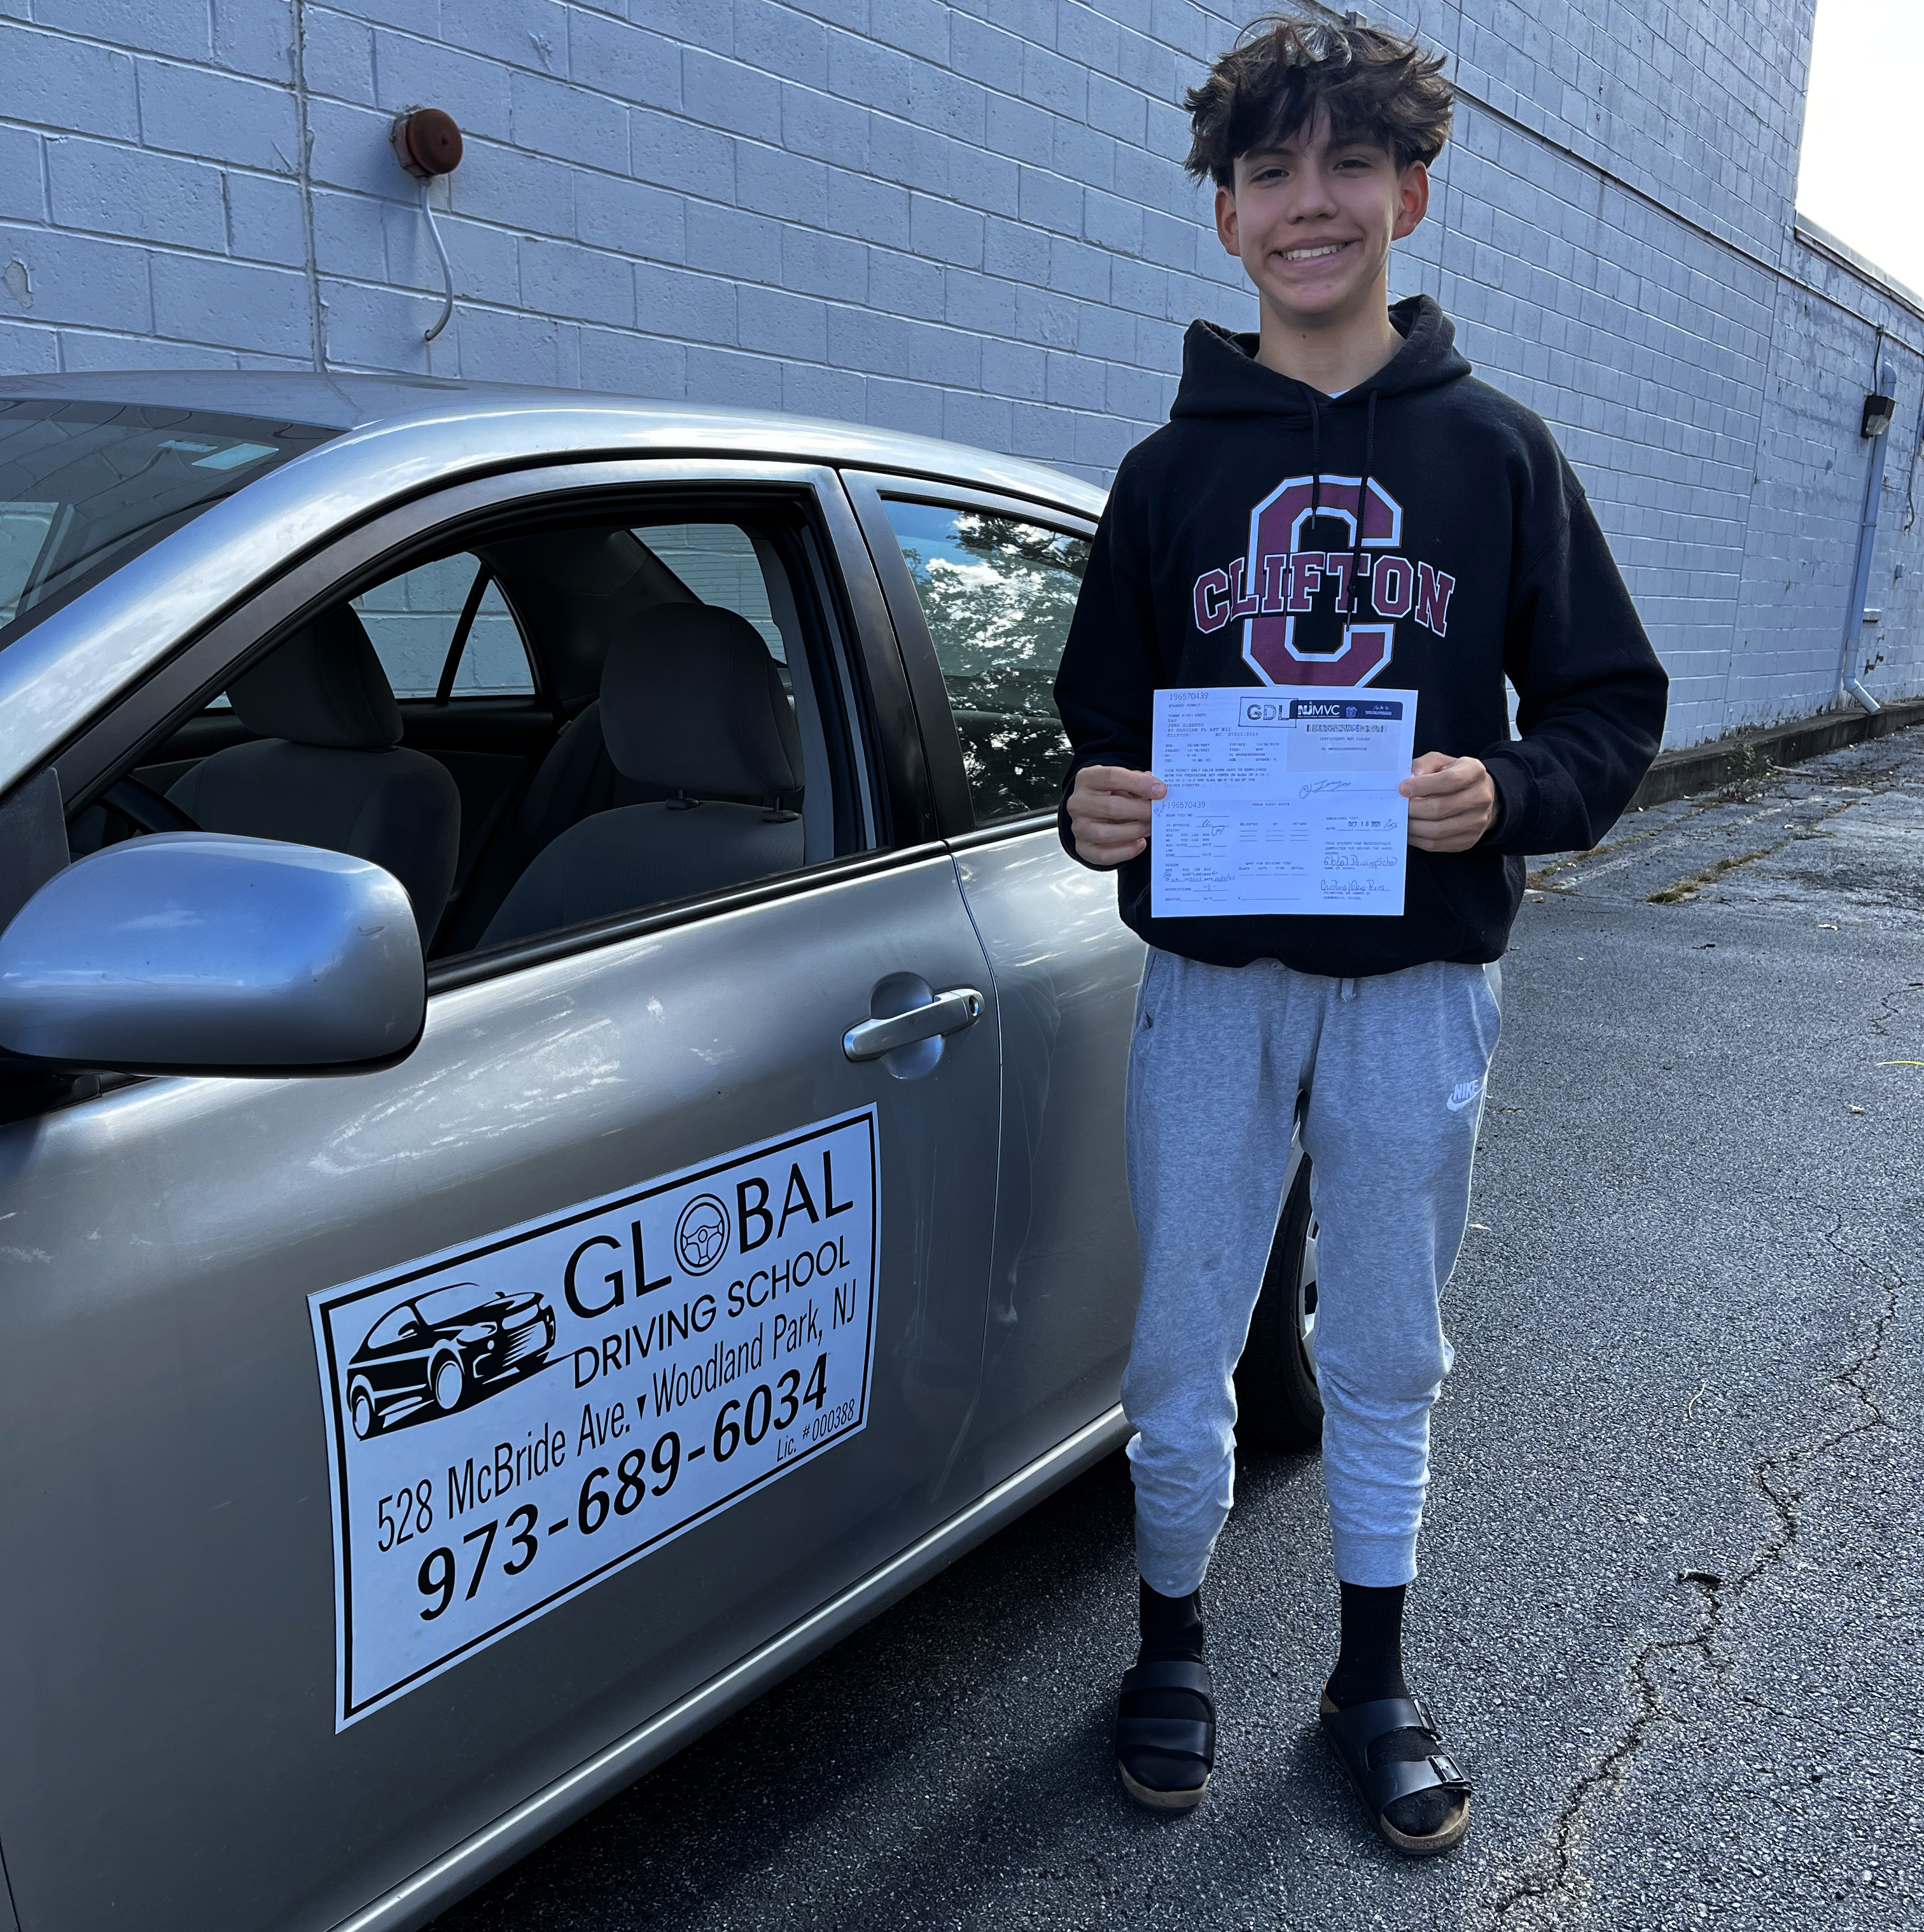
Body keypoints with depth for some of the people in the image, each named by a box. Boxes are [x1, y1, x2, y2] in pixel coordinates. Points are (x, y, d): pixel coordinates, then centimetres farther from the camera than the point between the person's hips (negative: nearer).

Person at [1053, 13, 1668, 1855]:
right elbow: (1097, 718, 10)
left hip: (1420, 983, 0)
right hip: (1210, 979, 1)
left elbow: (1613, 704, 4)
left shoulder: (1497, 451, 4)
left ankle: (1374, 1684, 33)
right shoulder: (1167, 471, 7)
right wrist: (1092, 807, -13)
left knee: (1384, 1360, 12)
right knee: (1181, 1346, 9)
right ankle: (1172, 1649, 33)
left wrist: (1507, 792, -17)